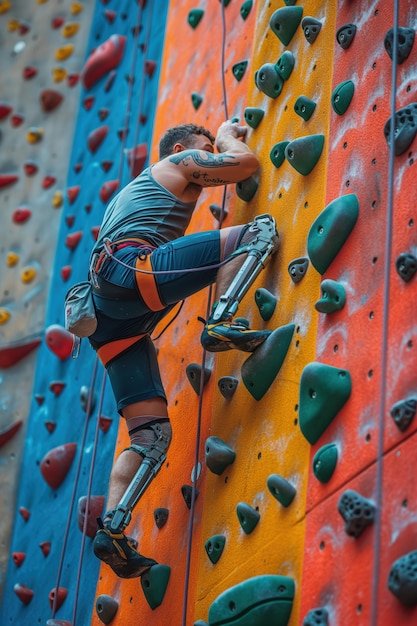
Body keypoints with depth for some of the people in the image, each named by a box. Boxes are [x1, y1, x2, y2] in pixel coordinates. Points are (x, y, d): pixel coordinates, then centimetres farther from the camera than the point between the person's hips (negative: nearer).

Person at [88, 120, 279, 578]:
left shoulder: (138, 189, 41)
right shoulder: (178, 163, 18)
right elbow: (246, 162, 10)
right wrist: (225, 136, 31)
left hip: (107, 314, 9)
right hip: (128, 267, -9)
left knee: (151, 431, 2)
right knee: (254, 234, -8)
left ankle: (111, 527, -11)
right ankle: (221, 324, -26)